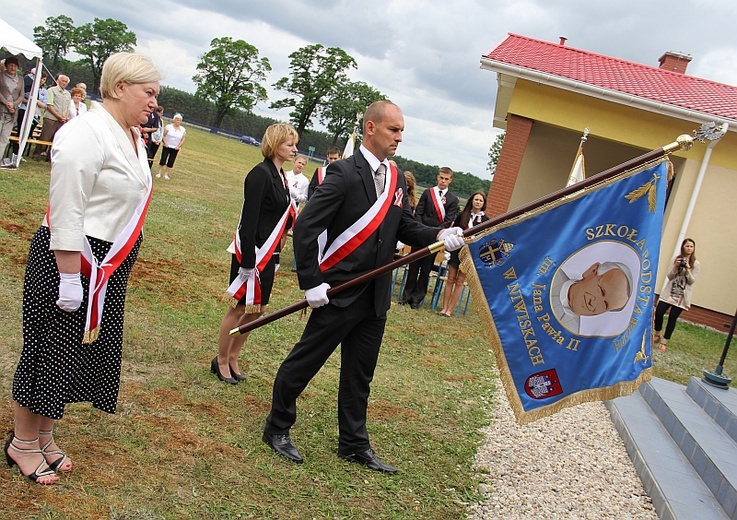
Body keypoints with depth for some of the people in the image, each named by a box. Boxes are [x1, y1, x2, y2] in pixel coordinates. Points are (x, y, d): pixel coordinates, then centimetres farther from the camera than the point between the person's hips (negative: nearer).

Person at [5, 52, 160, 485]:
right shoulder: (87, 134, -20)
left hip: (108, 267, 9)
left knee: (84, 349, 16)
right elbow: (66, 214, -22)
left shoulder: (131, 136, 8)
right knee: (52, 348, 5)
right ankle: (22, 443, 24)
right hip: (71, 259, -9)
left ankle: (44, 438, 33)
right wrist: (69, 278, -22)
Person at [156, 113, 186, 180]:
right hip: (167, 147, -2)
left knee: (171, 162, 2)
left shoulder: (183, 130, 4)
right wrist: (165, 143, -13)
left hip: (175, 148, 2)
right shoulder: (168, 127, -3)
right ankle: (159, 173, 4)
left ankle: (166, 174, 11)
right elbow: (163, 135, -2)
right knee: (163, 159, -6)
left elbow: (183, 139, 6)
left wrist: (178, 146, -6)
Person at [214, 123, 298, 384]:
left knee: (256, 309, 14)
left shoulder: (281, 176, 10)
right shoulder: (260, 174, -16)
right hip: (252, 252, -9)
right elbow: (249, 219, -19)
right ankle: (221, 361, 18)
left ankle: (232, 358, 27)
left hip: (269, 253, 9)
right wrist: (247, 261, -21)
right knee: (239, 308, 3)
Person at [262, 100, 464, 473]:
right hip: (340, 293, -7)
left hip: (376, 298, 7)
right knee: (303, 364, 7)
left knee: (360, 374, 17)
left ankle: (354, 444, 31)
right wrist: (311, 283, -19)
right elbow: (305, 227, -17)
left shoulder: (396, 180, 9)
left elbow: (406, 228, 13)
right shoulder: (345, 172, -14)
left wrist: (439, 235, -7)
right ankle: (277, 428, 26)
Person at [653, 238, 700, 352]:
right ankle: (657, 335, 17)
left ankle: (664, 341, 6)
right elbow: (669, 277, 1)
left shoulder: (696, 264, 2)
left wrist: (687, 270, -19)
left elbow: (692, 281, -5)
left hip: (682, 296, -1)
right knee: (659, 313, -8)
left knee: (672, 318, -4)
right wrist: (675, 267, -15)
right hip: (669, 293, 1)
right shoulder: (675, 260, 5)